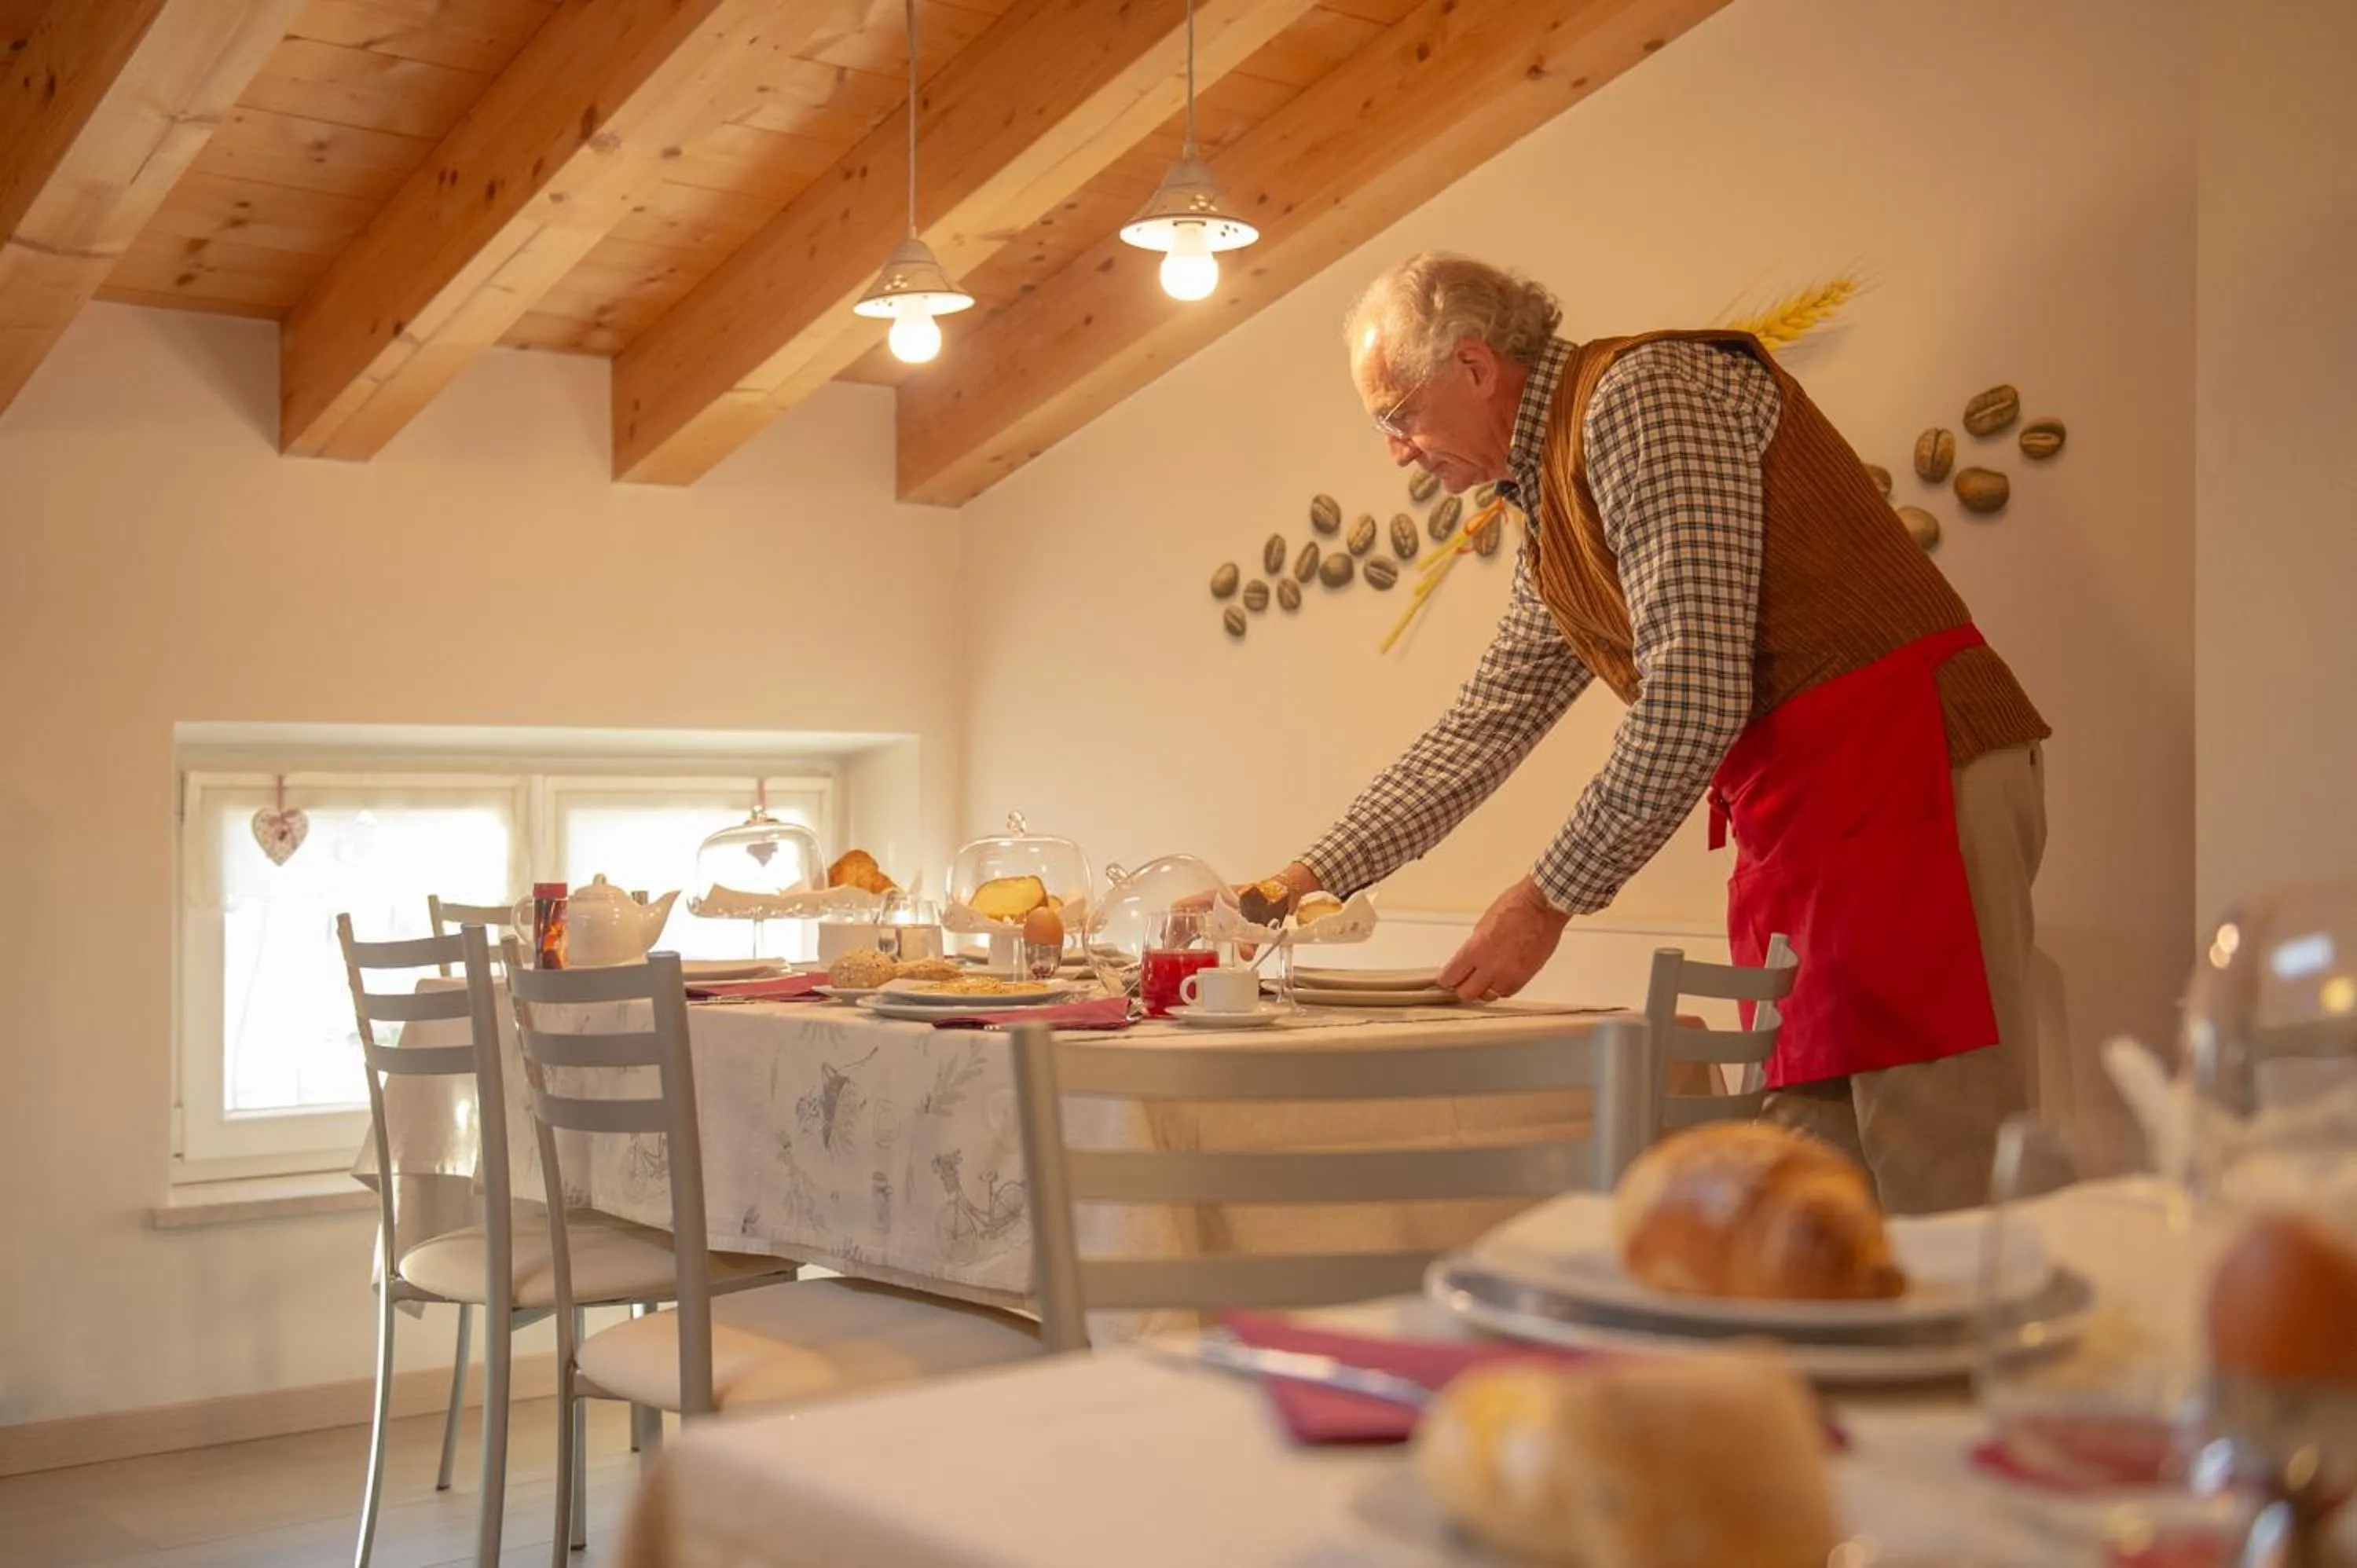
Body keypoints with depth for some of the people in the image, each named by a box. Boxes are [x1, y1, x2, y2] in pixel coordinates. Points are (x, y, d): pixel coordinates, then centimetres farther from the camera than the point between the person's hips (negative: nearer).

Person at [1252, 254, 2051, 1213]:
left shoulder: (1641, 394, -10)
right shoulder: (1553, 535, 19)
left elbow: (1696, 699, -18)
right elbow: (1481, 730, 28)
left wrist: (1552, 898, -9)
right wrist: (1315, 874, 24)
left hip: (1906, 768, -9)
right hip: (1800, 811, 10)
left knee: (1940, 1195, -10)